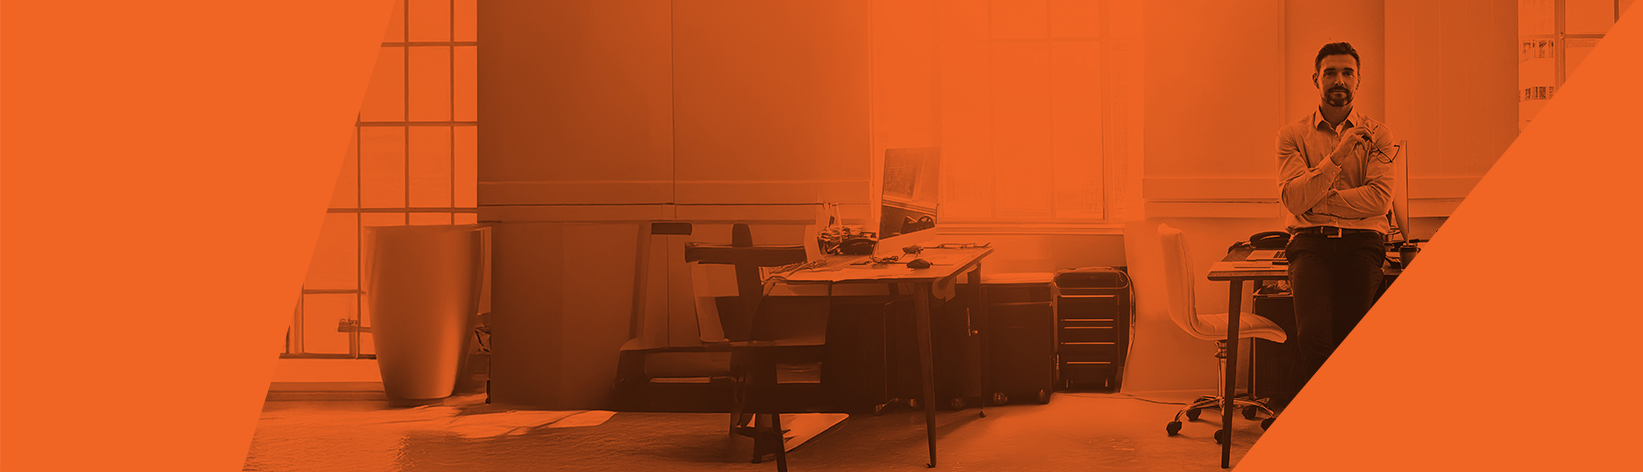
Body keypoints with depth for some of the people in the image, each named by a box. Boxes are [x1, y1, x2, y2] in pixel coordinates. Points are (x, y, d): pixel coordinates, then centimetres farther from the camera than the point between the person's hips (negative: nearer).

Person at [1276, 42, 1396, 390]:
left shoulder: (1377, 135, 13)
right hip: (1311, 244, -1)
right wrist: (1337, 156, -12)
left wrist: (1317, 200, -6)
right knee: (1314, 337, -25)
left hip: (1361, 245, 1)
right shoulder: (1293, 135, 11)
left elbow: (1379, 199, -3)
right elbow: (1292, 199, -4)